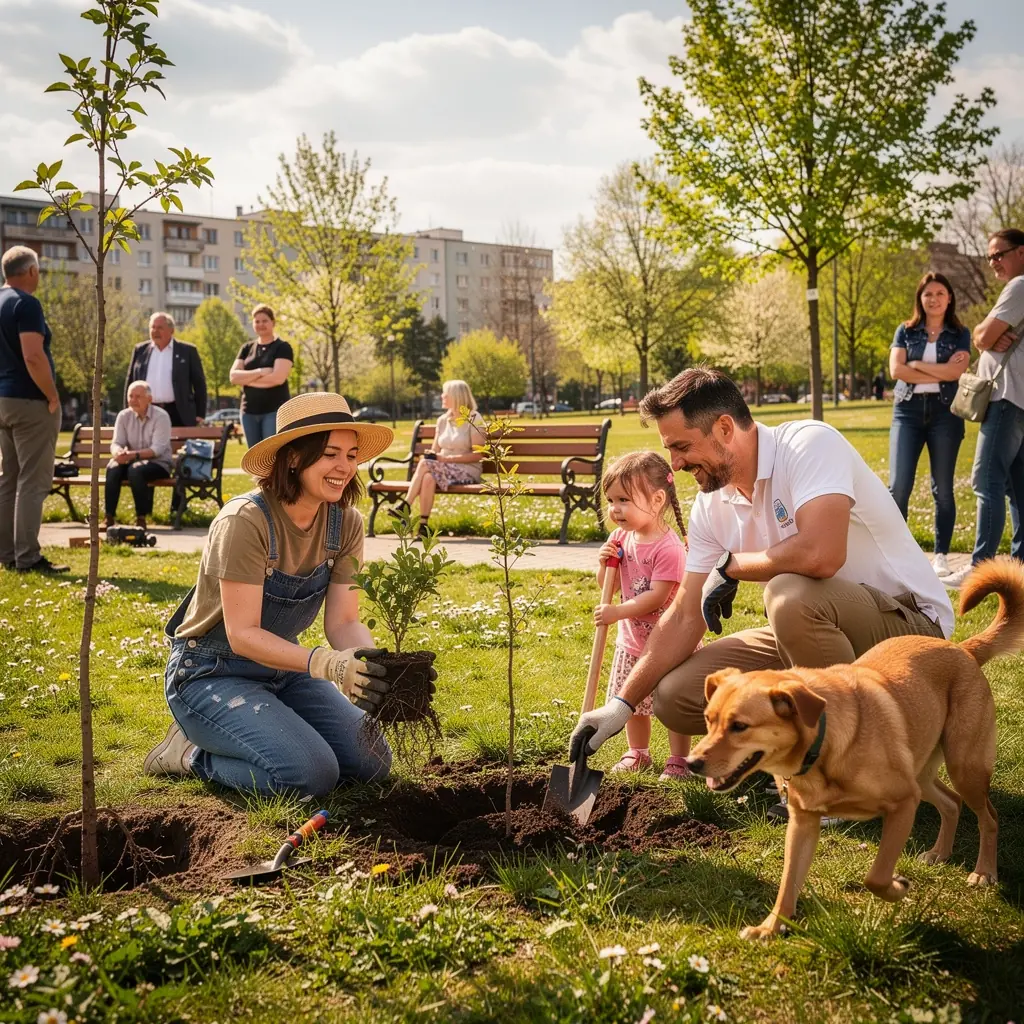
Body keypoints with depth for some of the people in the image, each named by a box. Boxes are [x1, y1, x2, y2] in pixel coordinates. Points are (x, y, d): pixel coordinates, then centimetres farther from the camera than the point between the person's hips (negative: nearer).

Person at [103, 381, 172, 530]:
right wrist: (118, 452, -27)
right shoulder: (124, 416, 4)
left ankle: (141, 518, -27)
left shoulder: (161, 416, -11)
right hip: (132, 461, 4)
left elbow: (157, 449, -20)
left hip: (159, 463, -4)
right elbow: (116, 443, -1)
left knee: (136, 469, -36)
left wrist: (134, 455, -35)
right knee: (113, 468, -27)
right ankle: (109, 517, -24)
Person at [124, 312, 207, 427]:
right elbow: (130, 381, 14)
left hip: (177, 414, -2)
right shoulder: (140, 350, 12)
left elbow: (199, 383, 4)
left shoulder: (187, 351, 4)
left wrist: (200, 415, -1)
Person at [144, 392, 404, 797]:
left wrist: (376, 661, -31)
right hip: (212, 673, -7)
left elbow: (343, 621, -8)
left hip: (282, 668, 7)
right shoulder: (244, 521, -26)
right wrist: (324, 663, -43)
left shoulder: (346, 523, -7)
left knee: (372, 763, -4)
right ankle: (193, 754, 1)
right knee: (310, 775, -26)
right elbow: (242, 634, -28)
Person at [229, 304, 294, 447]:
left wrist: (247, 378, -7)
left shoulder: (282, 347, -2)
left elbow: (278, 378, -16)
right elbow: (234, 376, 1)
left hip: (275, 411, -5)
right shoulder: (247, 348, 13)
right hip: (249, 411, 6)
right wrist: (259, 372, -14)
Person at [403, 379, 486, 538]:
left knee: (425, 464, -28)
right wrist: (431, 455, -10)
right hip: (443, 470, 5)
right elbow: (435, 450, 16)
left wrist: (447, 458, -18)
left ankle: (405, 507, -24)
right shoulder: (443, 420, 15)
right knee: (429, 478, -32)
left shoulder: (474, 419, -4)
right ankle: (423, 525, -34)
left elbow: (478, 455, -11)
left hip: (468, 471, -5)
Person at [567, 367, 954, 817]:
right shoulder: (711, 505, 1)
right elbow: (685, 617, 5)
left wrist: (730, 565, -20)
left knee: (791, 593, -38)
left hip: (907, 622, -7)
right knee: (676, 696, -7)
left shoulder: (810, 443, -21)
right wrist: (624, 704, -1)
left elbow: (820, 554, -38)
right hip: (813, 630, 7)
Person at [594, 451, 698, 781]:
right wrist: (604, 564, -13)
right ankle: (637, 753, 34)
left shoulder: (668, 547, -24)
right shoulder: (620, 537, 0)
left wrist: (618, 612, -32)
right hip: (632, 641, 7)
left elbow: (657, 596, -28)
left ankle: (679, 760, 16)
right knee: (633, 703, 17)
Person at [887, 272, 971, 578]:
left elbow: (955, 372, -9)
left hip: (945, 412, 0)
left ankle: (940, 556, 9)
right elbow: (896, 369, -5)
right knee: (899, 486, -9)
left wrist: (916, 364, -5)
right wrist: (939, 373, -9)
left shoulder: (960, 334, 8)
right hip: (908, 411, 0)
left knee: (942, 488, 2)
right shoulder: (906, 331, 10)